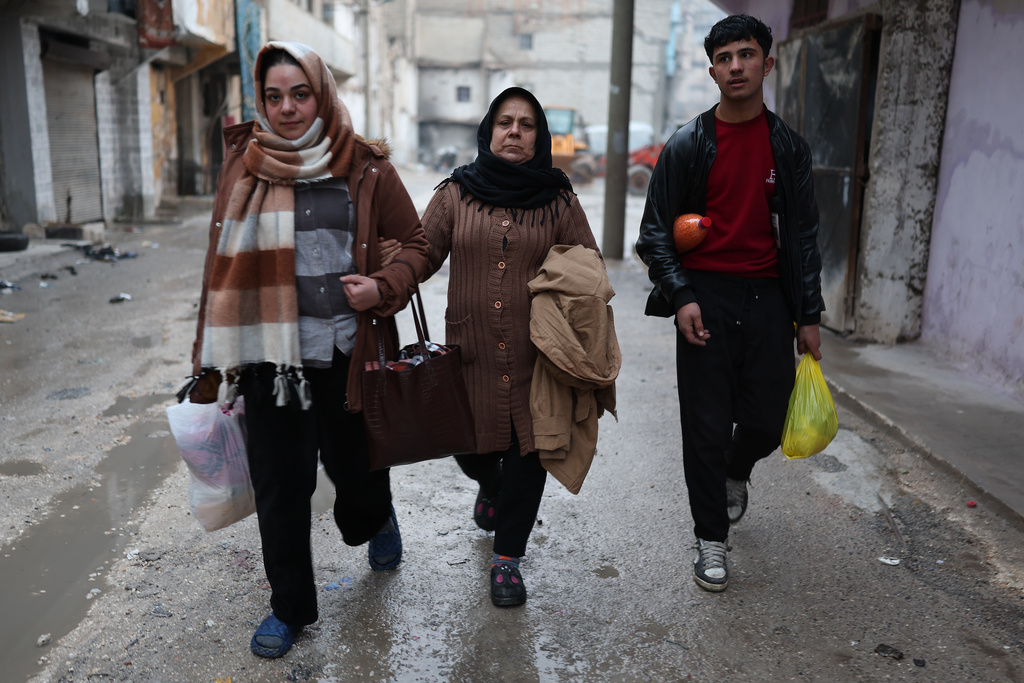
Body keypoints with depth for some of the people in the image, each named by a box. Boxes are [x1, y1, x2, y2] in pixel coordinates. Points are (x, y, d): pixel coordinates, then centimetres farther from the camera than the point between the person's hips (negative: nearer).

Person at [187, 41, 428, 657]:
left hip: (347, 352, -1)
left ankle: (377, 521, 49)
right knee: (281, 483, 8)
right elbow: (226, 264, 9)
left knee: (355, 464, 11)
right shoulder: (245, 167, 4)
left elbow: (414, 243, 7)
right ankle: (290, 607, 28)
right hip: (272, 353, 1)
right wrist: (214, 358, 10)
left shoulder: (365, 168, 0)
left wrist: (383, 287, -13)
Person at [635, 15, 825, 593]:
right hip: (704, 299, -2)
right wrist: (681, 297, -12)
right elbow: (656, 231, 1)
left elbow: (803, 236, 9)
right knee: (706, 428, 2)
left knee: (767, 421, 7)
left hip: (768, 298, 2)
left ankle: (735, 473, 43)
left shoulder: (790, 147, 7)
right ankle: (712, 540, 19)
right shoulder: (687, 147, 1)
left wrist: (809, 316, 4)